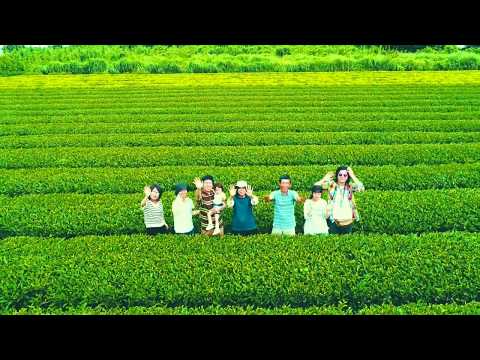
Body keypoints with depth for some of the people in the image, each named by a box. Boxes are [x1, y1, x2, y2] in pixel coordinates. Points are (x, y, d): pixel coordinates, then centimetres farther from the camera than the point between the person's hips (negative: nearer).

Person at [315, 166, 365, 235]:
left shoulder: (350, 187, 1)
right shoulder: (331, 185, -2)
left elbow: (362, 188, -17)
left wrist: (353, 176, -13)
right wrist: (325, 178, -10)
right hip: (333, 221, -1)